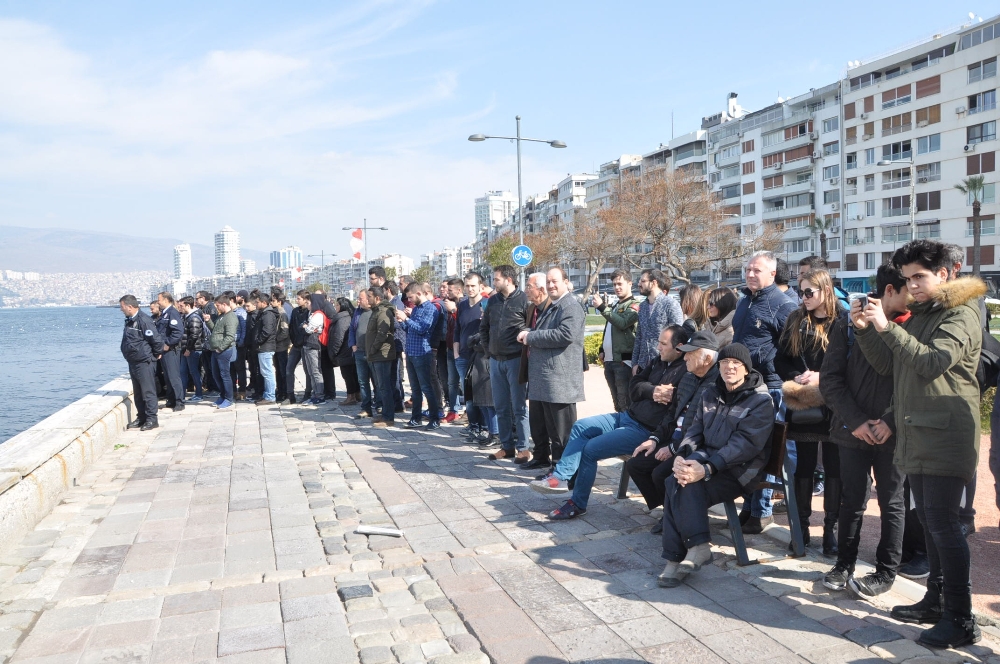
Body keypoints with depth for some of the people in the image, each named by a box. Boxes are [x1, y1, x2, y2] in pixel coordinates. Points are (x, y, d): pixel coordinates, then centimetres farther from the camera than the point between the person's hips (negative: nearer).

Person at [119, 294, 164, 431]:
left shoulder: (144, 321, -19)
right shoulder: (129, 321, 10)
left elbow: (157, 340, -20)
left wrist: (157, 354, -7)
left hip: (144, 362, -9)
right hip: (133, 362, 9)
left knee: (148, 391, -4)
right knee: (137, 392, 15)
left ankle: (151, 419, 2)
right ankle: (141, 417, 23)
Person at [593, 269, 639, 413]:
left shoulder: (633, 306, -4)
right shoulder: (615, 306, 22)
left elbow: (622, 323, -21)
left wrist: (602, 307, -23)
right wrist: (602, 350, 17)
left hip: (623, 361, -8)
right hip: (609, 361, 8)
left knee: (625, 404, -10)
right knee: (617, 403, 12)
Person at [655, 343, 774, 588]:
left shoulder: (761, 401, -4)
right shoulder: (710, 395, 16)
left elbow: (746, 443, -17)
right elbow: (694, 431, 9)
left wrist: (707, 468, -29)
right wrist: (680, 456, -15)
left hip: (738, 471, -5)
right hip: (706, 458, 5)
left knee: (676, 486, -29)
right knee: (676, 483, -28)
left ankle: (676, 558, -22)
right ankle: (696, 547, -23)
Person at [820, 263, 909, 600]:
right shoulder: (849, 324, -1)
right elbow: (831, 379, -3)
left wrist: (892, 422, -14)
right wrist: (856, 421, -10)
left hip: (894, 434, 0)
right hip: (854, 431, 0)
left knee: (892, 503, 10)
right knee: (852, 501, 11)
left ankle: (885, 573, 24)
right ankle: (844, 564, 27)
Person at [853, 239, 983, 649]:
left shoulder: (961, 315, -7)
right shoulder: (917, 315, 17)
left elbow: (933, 362, -22)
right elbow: (888, 366, 13)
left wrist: (887, 328, -24)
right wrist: (865, 329, 0)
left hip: (945, 437, -8)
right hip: (916, 435, 8)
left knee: (942, 523, -8)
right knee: (929, 521, 14)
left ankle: (961, 619, 1)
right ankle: (936, 600, 24)